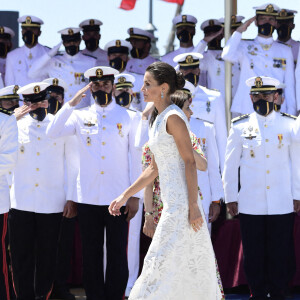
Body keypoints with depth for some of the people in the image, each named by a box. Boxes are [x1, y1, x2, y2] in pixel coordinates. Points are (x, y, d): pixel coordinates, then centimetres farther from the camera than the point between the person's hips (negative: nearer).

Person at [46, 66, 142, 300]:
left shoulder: (129, 118, 5)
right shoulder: (80, 117, 9)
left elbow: (137, 158, 4)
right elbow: (52, 132, -7)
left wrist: (135, 196, -2)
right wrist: (71, 104, -11)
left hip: (118, 198, -2)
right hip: (88, 198, 2)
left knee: (117, 255, -1)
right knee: (91, 255, 4)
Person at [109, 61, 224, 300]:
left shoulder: (173, 117, -12)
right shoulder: (159, 119, 16)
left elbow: (190, 162, -16)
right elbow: (154, 168, 21)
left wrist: (193, 205, -21)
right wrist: (125, 196, 20)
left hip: (181, 204, -9)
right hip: (173, 203, 9)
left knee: (163, 260, -8)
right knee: (191, 265, 10)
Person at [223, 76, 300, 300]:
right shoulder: (240, 126, 5)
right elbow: (231, 165, 8)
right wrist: (230, 197, 6)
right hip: (250, 204, 0)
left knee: (281, 254, 2)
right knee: (254, 254, 4)